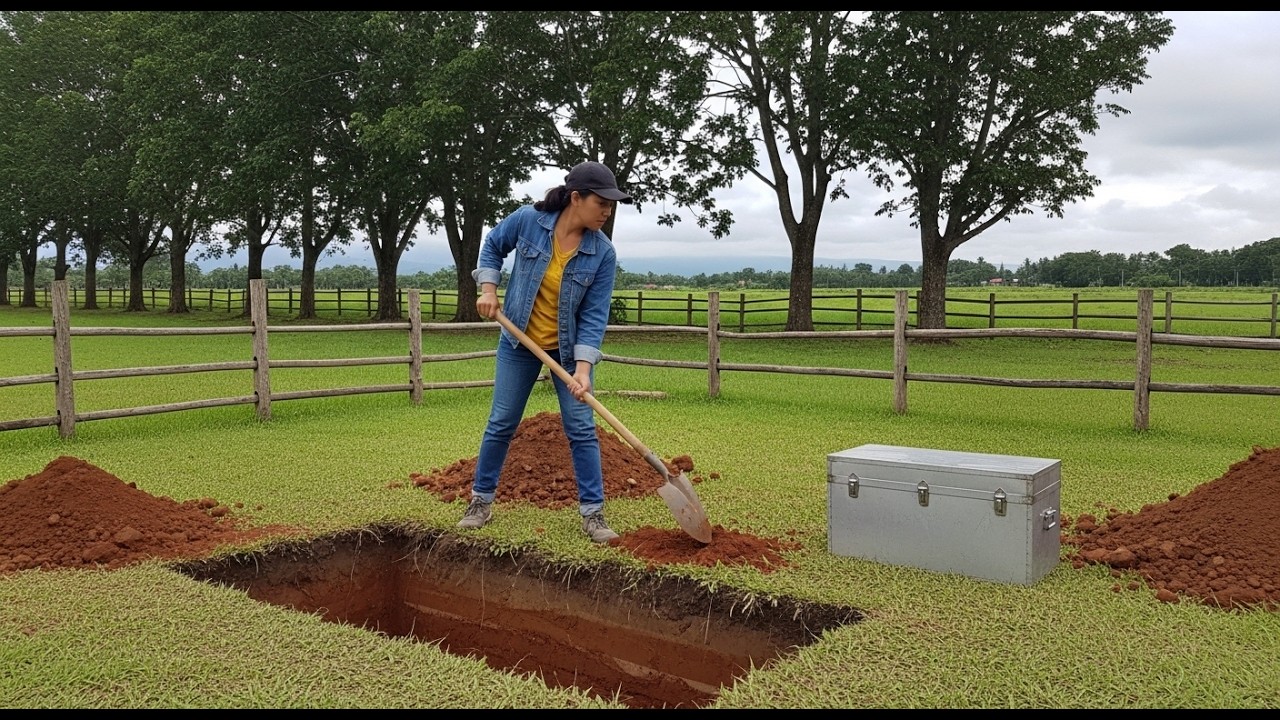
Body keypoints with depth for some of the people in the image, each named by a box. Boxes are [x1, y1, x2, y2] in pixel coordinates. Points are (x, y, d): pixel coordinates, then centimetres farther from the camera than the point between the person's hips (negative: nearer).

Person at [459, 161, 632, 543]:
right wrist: (489, 290, -6)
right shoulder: (527, 220, -18)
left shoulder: (603, 253, -18)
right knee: (501, 424, 8)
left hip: (569, 349, 0)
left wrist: (583, 368, -27)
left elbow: (594, 316, -18)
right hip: (519, 343, 0)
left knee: (582, 429, -2)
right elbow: (493, 245, 3)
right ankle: (481, 500, 25)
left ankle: (593, 514, 8)